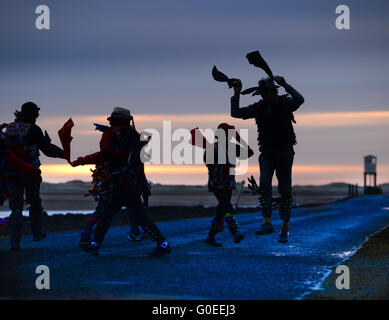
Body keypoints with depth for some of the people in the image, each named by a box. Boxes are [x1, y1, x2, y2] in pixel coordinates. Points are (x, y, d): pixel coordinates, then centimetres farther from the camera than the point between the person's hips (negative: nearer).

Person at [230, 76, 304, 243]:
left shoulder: (284, 103, -6)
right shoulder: (258, 107, 5)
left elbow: (299, 100, -27)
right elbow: (236, 113, 6)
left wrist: (285, 85, -36)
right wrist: (236, 94, -4)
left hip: (284, 151, -3)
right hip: (266, 152, 3)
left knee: (285, 189, -1)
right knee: (264, 184, -15)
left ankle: (285, 227, 6)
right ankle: (267, 223, -18)